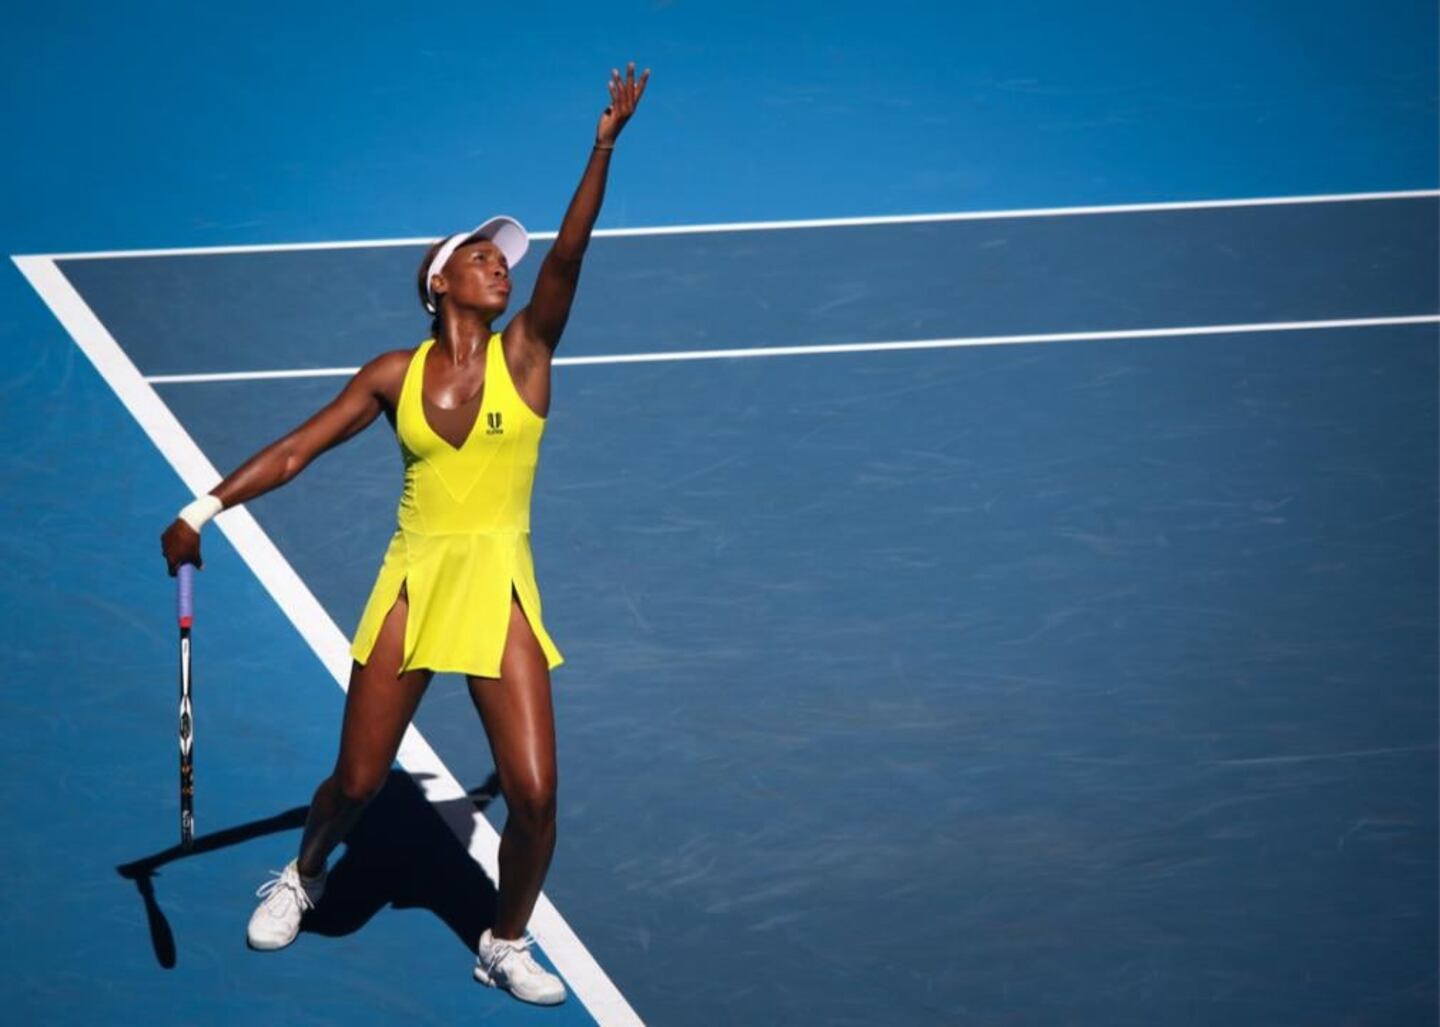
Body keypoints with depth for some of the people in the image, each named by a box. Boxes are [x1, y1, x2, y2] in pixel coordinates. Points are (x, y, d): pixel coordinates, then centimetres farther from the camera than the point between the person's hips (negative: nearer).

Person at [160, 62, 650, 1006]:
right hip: (412, 583, 1)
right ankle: (303, 877, 40)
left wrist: (605, 147, -23)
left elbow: (568, 256, -14)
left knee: (534, 793, -9)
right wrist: (205, 509, -3)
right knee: (357, 782, 6)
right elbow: (296, 450, 5)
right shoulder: (396, 374, 1)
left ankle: (507, 948, 16)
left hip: (499, 590, 0)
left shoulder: (525, 352, -2)